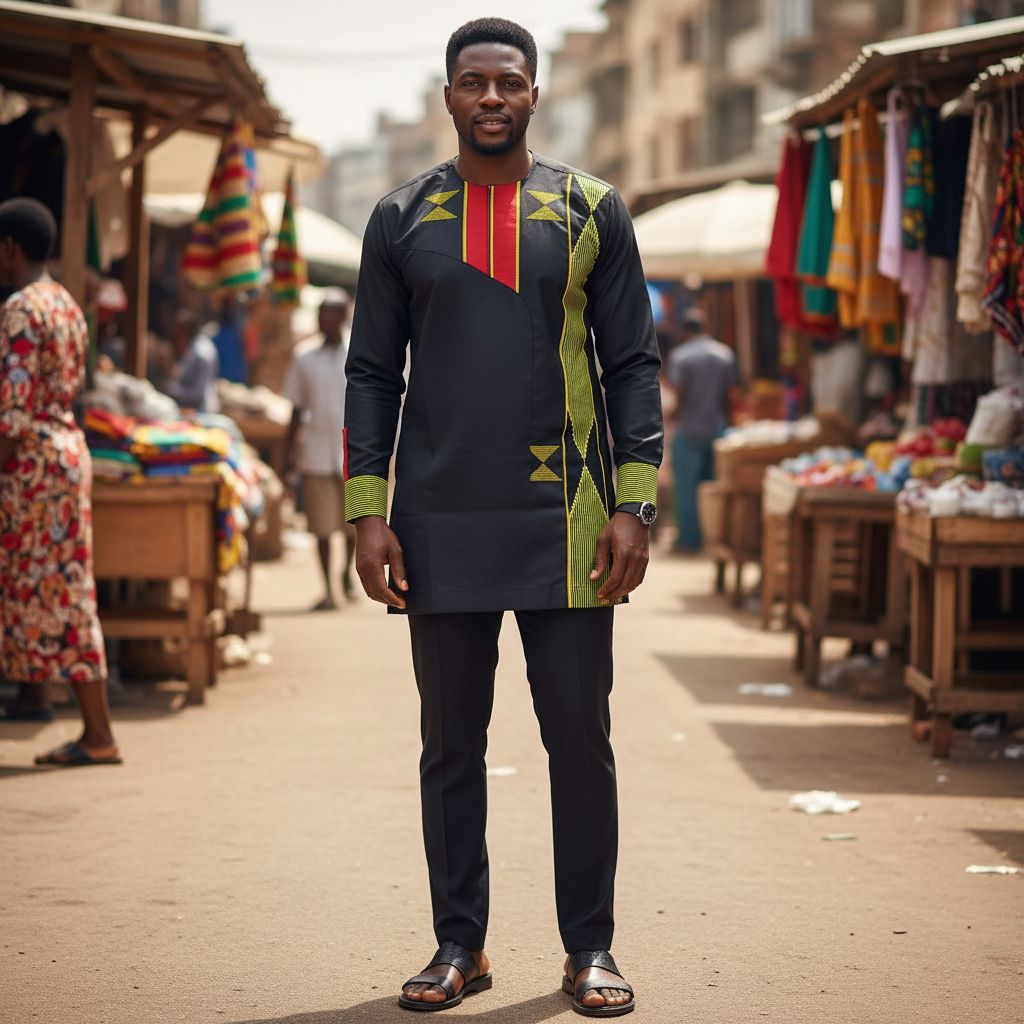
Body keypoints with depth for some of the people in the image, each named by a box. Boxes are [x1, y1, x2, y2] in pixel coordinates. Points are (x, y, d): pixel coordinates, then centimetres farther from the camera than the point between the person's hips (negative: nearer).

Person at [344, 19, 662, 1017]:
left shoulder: (590, 211, 5)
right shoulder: (401, 219, 8)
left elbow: (632, 364, 4)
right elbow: (372, 373, 8)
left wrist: (635, 504, -5)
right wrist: (367, 512, -1)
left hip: (564, 523, -1)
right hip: (440, 528, 1)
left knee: (580, 739, 2)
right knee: (450, 743, 7)